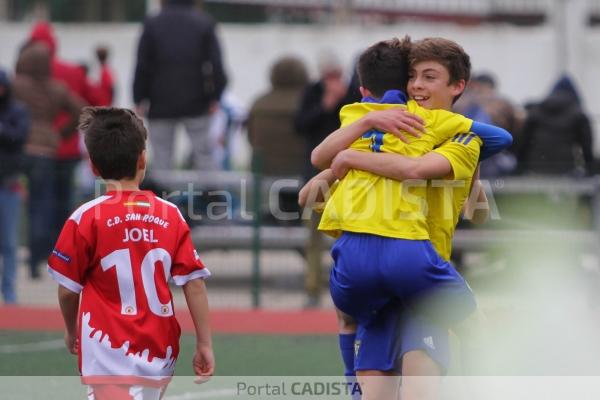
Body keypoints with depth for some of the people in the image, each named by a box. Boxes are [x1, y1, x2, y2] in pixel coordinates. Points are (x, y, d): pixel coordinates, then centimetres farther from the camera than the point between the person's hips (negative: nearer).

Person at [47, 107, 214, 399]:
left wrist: (71, 331, 18)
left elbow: (68, 288, -1)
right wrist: (204, 344, 6)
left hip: (110, 352, -5)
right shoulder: (170, 215, 2)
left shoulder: (86, 218, -8)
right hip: (159, 353, 5)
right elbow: (194, 283, 0)